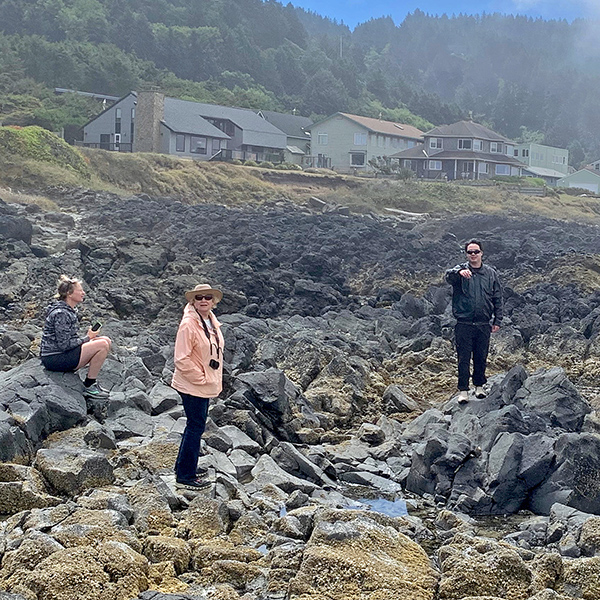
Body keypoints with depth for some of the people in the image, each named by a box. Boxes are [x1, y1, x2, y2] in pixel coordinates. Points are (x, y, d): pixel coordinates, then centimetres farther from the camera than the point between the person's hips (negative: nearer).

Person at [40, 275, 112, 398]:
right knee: (102, 345, -20)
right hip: (54, 359, -10)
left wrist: (89, 337, 2)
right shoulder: (61, 314, -20)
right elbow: (64, 345, -22)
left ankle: (91, 382, 9)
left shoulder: (70, 310, 12)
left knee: (106, 340, 6)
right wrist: (87, 338, -11)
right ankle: (89, 387, -9)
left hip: (62, 353, 10)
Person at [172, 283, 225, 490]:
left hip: (206, 385, 9)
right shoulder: (188, 325, -20)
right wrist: (201, 378, -18)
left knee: (196, 424, 19)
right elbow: (182, 359, -22)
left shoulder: (212, 322, 7)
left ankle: (184, 466, 35)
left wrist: (213, 380, 12)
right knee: (196, 427, -3)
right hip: (192, 386, -9)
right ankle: (185, 476, 8)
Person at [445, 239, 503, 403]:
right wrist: (459, 272, -46)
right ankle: (463, 390, 8)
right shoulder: (460, 270, 0)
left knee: (481, 358, 11)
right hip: (464, 324, -2)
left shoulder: (491, 273, 9)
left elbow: (498, 298, 12)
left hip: (483, 325, 2)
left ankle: (479, 386, 27)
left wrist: (497, 320, 7)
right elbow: (448, 276, -24)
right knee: (464, 358, 0)